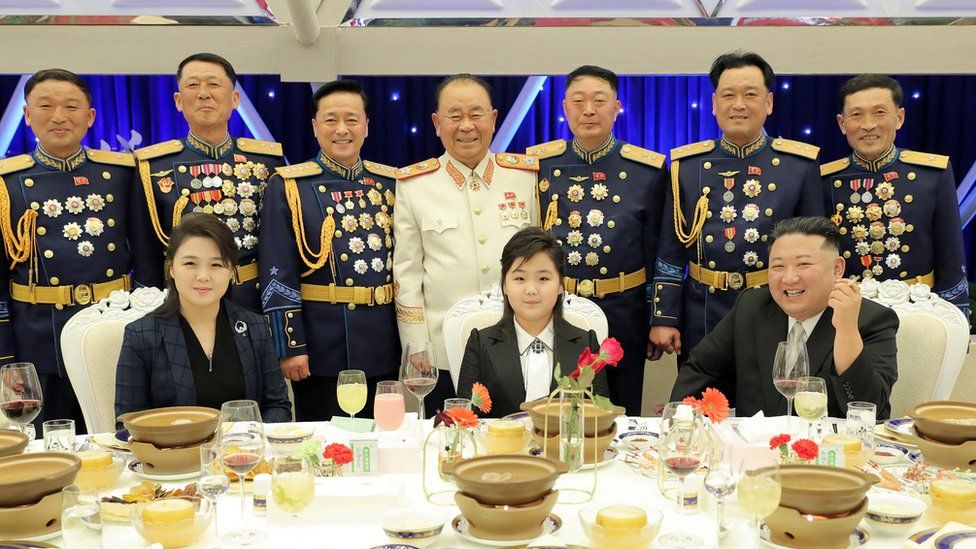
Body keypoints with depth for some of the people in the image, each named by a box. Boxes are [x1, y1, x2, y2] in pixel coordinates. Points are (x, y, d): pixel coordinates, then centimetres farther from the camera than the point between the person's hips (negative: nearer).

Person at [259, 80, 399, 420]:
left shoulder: (390, 183, 8)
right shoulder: (288, 186, -3)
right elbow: (278, 276, -7)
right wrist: (289, 346, -11)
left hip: (382, 346, 4)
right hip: (321, 347, -3)